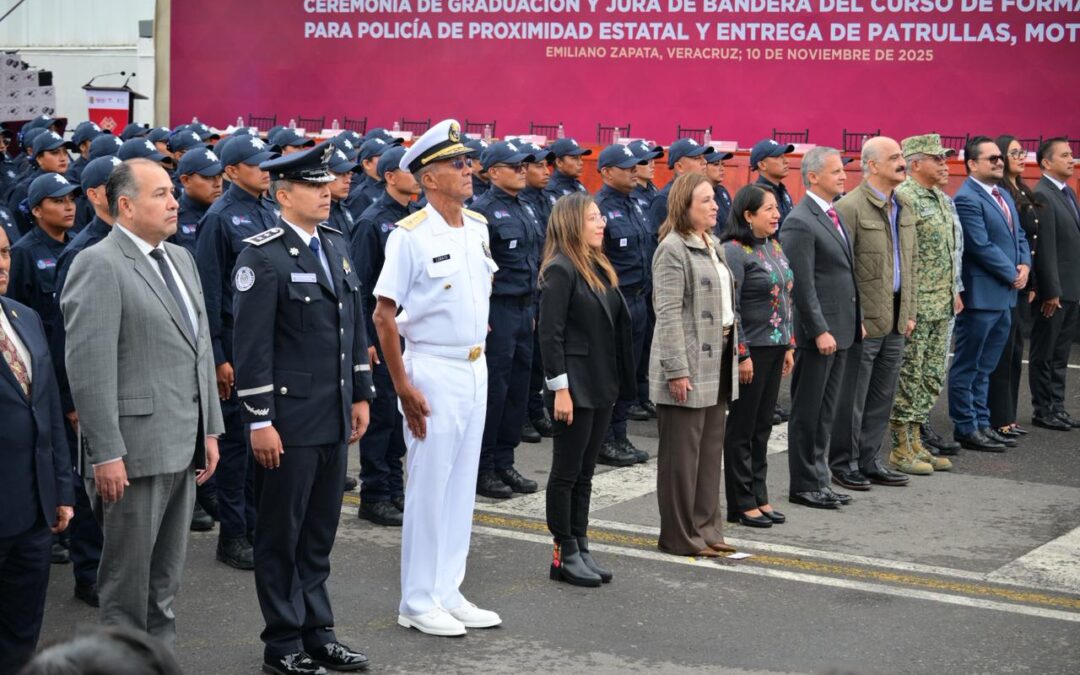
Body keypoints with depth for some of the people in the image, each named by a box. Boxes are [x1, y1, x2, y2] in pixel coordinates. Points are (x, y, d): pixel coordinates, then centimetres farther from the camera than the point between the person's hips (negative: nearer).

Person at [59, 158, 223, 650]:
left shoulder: (180, 258, 14)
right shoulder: (98, 266, -12)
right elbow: (90, 367, -18)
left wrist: (210, 430, 15)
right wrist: (106, 454, -20)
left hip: (183, 446, 8)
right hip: (135, 452, -8)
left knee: (166, 575, 16)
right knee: (128, 577, 3)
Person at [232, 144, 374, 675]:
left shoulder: (336, 245, 11)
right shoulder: (263, 256, -12)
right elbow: (252, 346, -15)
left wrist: (361, 395, 14)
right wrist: (260, 421, -17)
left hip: (334, 418, 7)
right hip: (288, 421, -7)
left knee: (320, 533, 15)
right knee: (281, 535, 5)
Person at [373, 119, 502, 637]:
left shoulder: (478, 228, 6)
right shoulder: (411, 235, -15)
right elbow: (383, 315, -15)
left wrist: (479, 349, 17)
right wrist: (403, 387, -17)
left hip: (475, 367, 7)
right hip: (433, 370, -7)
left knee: (461, 486, 12)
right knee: (429, 487, 0)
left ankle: (448, 593, 23)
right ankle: (418, 602, 11)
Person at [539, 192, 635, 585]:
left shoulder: (599, 268, 13)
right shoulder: (560, 271, -13)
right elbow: (550, 334, -16)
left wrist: (618, 381, 14)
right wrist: (560, 388, -19)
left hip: (601, 386, 8)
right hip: (575, 386, -8)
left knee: (585, 473, 13)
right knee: (567, 472, 1)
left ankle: (581, 549, 19)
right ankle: (564, 555, 8)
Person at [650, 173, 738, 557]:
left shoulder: (712, 246, 16)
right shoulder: (673, 249, -12)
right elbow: (669, 313, -17)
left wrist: (731, 350, 18)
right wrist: (677, 370, -21)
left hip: (717, 363, 9)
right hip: (689, 367, -9)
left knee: (711, 449, 13)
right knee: (683, 453, -1)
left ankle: (706, 529, 22)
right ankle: (680, 536, 7)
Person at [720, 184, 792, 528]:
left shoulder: (774, 247, 11)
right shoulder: (735, 251, -14)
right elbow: (730, 308, -17)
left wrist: (790, 346, 15)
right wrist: (742, 355, -18)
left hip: (775, 348, 8)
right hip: (752, 350, -8)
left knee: (763, 426, 13)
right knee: (742, 428, 2)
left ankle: (759, 497, 22)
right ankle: (741, 503, 10)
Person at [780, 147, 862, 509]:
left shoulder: (833, 216, 14)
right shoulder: (800, 222, -15)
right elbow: (802, 285, -18)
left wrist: (856, 320, 16)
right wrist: (820, 331, -20)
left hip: (840, 330, 9)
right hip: (817, 333, -9)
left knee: (825, 413, 14)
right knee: (807, 413, 1)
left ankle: (819, 480, 21)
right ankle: (803, 486, 8)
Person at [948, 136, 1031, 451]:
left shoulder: (1003, 195, 15)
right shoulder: (967, 199, -14)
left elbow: (1019, 235, 19)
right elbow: (982, 246, -19)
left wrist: (1025, 265, 1)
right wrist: (1013, 275, -12)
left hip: (1004, 296, 9)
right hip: (980, 295, -9)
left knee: (984, 367, 16)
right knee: (967, 366, 1)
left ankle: (981, 423, 23)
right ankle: (966, 428, 6)